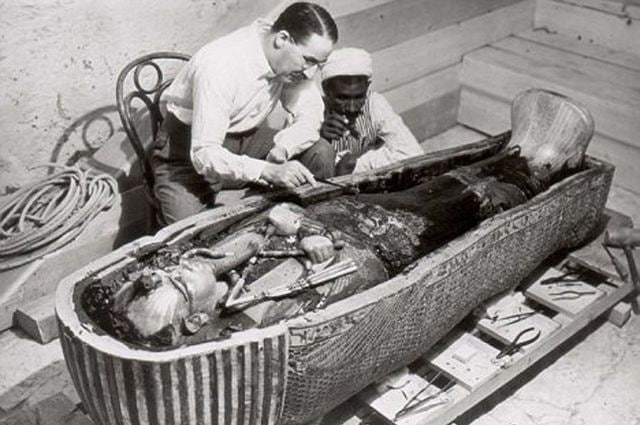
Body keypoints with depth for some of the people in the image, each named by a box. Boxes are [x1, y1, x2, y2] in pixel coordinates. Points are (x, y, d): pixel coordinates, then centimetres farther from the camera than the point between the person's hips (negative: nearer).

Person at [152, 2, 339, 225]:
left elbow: (310, 114, -7)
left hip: (243, 144, 6)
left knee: (320, 154, -13)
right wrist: (269, 171, -45)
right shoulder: (220, 65, -31)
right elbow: (204, 155, -33)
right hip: (189, 152, -6)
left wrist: (281, 151, -27)